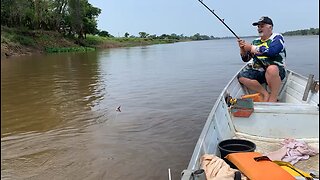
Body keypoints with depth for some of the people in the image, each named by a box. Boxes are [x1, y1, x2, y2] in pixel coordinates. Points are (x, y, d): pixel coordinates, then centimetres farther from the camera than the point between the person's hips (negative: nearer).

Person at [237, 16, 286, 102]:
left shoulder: (277, 38, 1)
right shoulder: (255, 41, 17)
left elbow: (271, 52, -20)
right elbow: (246, 59, 16)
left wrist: (252, 48, -13)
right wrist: (242, 48, -3)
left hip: (276, 70, -5)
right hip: (257, 71, 5)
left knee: (271, 69, -39)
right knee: (241, 76, -20)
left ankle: (273, 99, -23)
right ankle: (265, 94, -11)